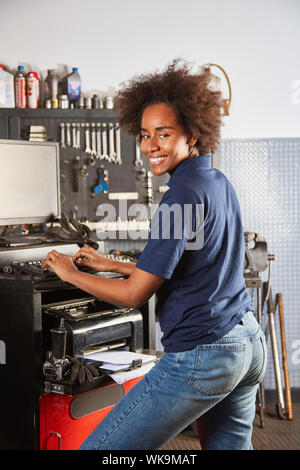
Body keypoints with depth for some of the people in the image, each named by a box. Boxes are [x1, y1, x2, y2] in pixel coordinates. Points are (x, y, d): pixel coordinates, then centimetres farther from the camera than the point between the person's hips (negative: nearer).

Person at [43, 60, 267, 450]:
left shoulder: (184, 194, -17)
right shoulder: (220, 183, 11)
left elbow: (135, 295, -15)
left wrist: (69, 272, 0)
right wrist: (112, 265, 22)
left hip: (201, 355, -10)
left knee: (98, 448, -5)